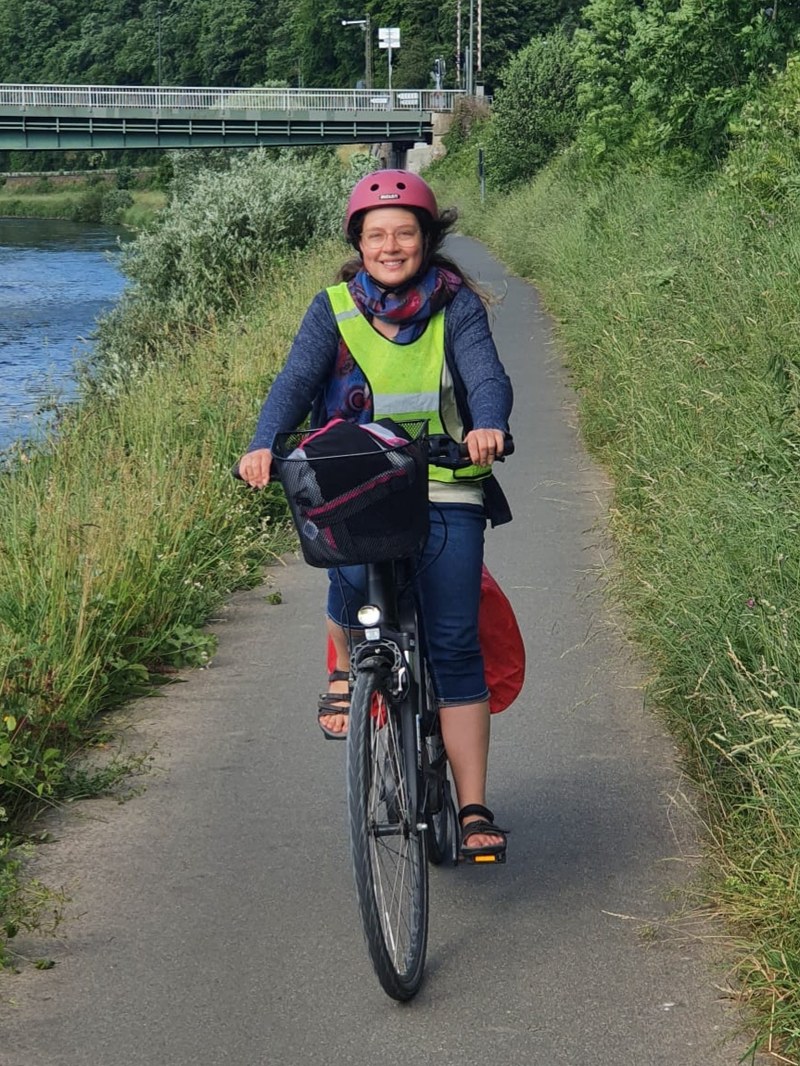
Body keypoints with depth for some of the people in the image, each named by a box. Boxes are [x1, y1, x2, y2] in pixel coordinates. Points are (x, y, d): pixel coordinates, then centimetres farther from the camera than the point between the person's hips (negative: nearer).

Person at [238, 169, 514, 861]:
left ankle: (473, 809, -1)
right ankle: (345, 672, 8)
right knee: (354, 580, -29)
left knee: (455, 647, -7)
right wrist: (265, 445, -27)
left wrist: (488, 425, -35)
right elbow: (296, 380, -7)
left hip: (445, 493, 0)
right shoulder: (335, 309, 7)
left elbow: (487, 375, -11)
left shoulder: (456, 304, 4)